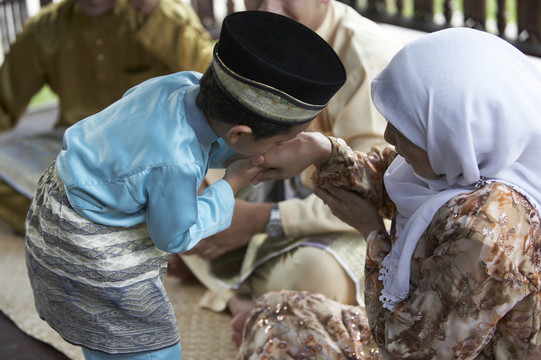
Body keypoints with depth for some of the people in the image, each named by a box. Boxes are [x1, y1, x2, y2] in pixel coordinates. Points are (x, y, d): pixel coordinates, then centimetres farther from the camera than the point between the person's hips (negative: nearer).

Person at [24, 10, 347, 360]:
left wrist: (238, 153, -7)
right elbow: (173, 236, -17)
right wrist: (233, 182, -13)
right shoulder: (176, 167, -38)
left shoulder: (184, 84, -19)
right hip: (92, 252, -8)